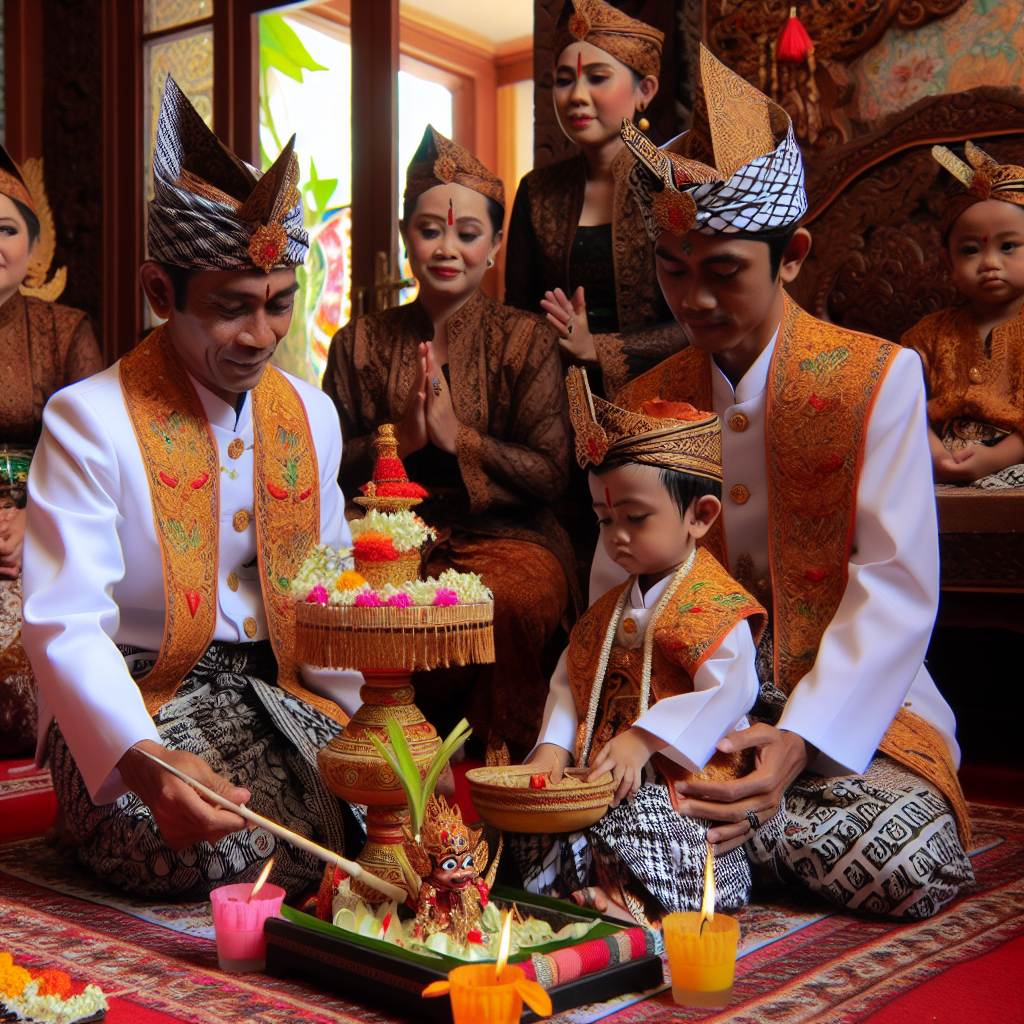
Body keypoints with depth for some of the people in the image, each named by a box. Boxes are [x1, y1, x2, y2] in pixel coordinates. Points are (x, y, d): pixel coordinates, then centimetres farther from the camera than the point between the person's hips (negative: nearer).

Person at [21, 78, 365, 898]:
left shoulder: (312, 415, 8)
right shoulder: (89, 419, -11)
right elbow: (65, 624, -19)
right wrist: (141, 761, -37)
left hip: (281, 696, 4)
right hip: (129, 706, -4)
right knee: (224, 856, -30)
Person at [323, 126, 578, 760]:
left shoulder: (526, 340, 4)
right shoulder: (361, 343, 11)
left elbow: (552, 476, -3)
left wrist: (456, 437, -13)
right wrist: (398, 440, -10)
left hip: (507, 539, -1)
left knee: (507, 602, -35)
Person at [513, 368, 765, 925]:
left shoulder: (717, 605, -7)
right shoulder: (610, 608, 18)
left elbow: (725, 692, -18)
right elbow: (571, 683, 14)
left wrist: (642, 741, -24)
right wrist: (554, 748, -5)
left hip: (680, 778, -7)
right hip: (600, 775, 7)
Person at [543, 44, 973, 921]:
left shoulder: (878, 379, -7)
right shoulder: (643, 405, 6)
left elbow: (897, 591, -13)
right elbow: (615, 594, 3)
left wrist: (797, 742, -26)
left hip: (845, 701, -1)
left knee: (914, 862, -30)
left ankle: (723, 824, -6)